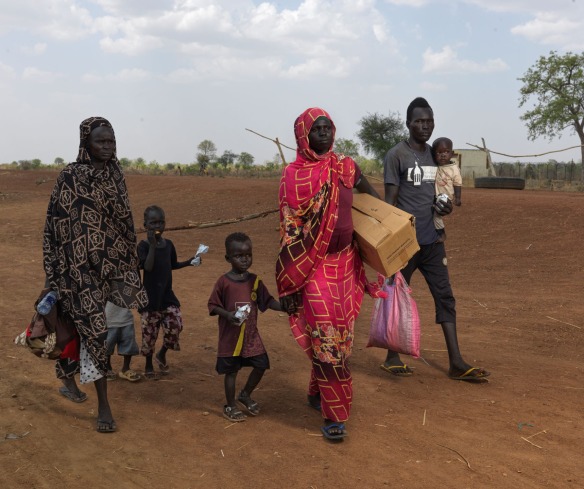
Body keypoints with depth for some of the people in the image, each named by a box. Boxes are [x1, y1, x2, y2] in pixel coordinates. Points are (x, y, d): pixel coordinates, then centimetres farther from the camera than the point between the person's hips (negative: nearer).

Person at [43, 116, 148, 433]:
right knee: (94, 329, -5)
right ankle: (103, 405, 2)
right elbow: (56, 226, -9)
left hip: (112, 263, 6)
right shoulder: (70, 177, -10)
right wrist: (52, 274, -10)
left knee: (86, 326, 17)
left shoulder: (116, 176, 8)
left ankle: (68, 377, 43)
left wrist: (130, 263, 17)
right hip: (82, 266, -5)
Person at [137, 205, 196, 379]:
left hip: (168, 296, 4)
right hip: (150, 297, -4)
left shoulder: (168, 244, 4)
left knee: (175, 326, -3)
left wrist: (188, 262, 4)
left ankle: (162, 355, 24)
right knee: (149, 332, 5)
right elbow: (148, 267, -25)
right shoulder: (144, 245, -11)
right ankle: (149, 366, 25)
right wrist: (152, 245, -27)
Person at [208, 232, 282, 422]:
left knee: (261, 365, 7)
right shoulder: (223, 282, -11)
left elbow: (267, 301, 0)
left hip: (251, 335, 4)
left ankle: (245, 395, 32)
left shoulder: (254, 280, 0)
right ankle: (230, 407, 24)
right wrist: (228, 314, -24)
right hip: (230, 336, -4)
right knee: (231, 371, 7)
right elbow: (213, 306, -7)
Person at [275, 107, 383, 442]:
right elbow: (289, 232, -8)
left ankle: (318, 392, 34)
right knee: (325, 338, -5)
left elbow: (372, 195, 21)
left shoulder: (346, 168, 3)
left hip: (345, 264, 5)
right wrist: (290, 285, -9)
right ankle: (334, 415, 5)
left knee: (341, 336, 12)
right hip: (314, 267, -5)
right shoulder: (293, 176, -8)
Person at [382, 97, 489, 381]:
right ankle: (392, 358, 19)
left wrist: (441, 207, -2)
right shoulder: (396, 155, -7)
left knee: (445, 297, 2)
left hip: (432, 240, 7)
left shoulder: (435, 154, 13)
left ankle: (456, 363, 5)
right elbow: (390, 201, -10)